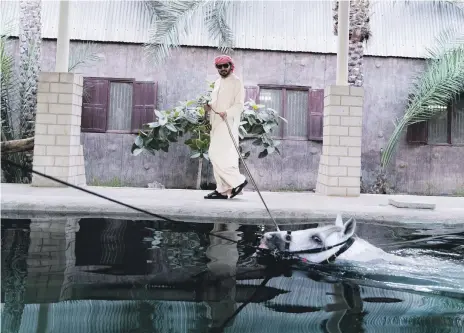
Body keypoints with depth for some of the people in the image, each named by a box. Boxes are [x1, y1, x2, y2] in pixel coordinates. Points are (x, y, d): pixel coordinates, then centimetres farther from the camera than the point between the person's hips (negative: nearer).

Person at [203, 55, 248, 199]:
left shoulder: (236, 82, -3)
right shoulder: (217, 82, 20)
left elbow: (239, 105, -12)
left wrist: (227, 113, -29)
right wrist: (209, 106, 7)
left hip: (228, 123, -8)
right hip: (216, 124, 8)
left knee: (217, 155, -17)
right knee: (221, 156, 7)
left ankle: (238, 181, -7)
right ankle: (223, 190, 10)